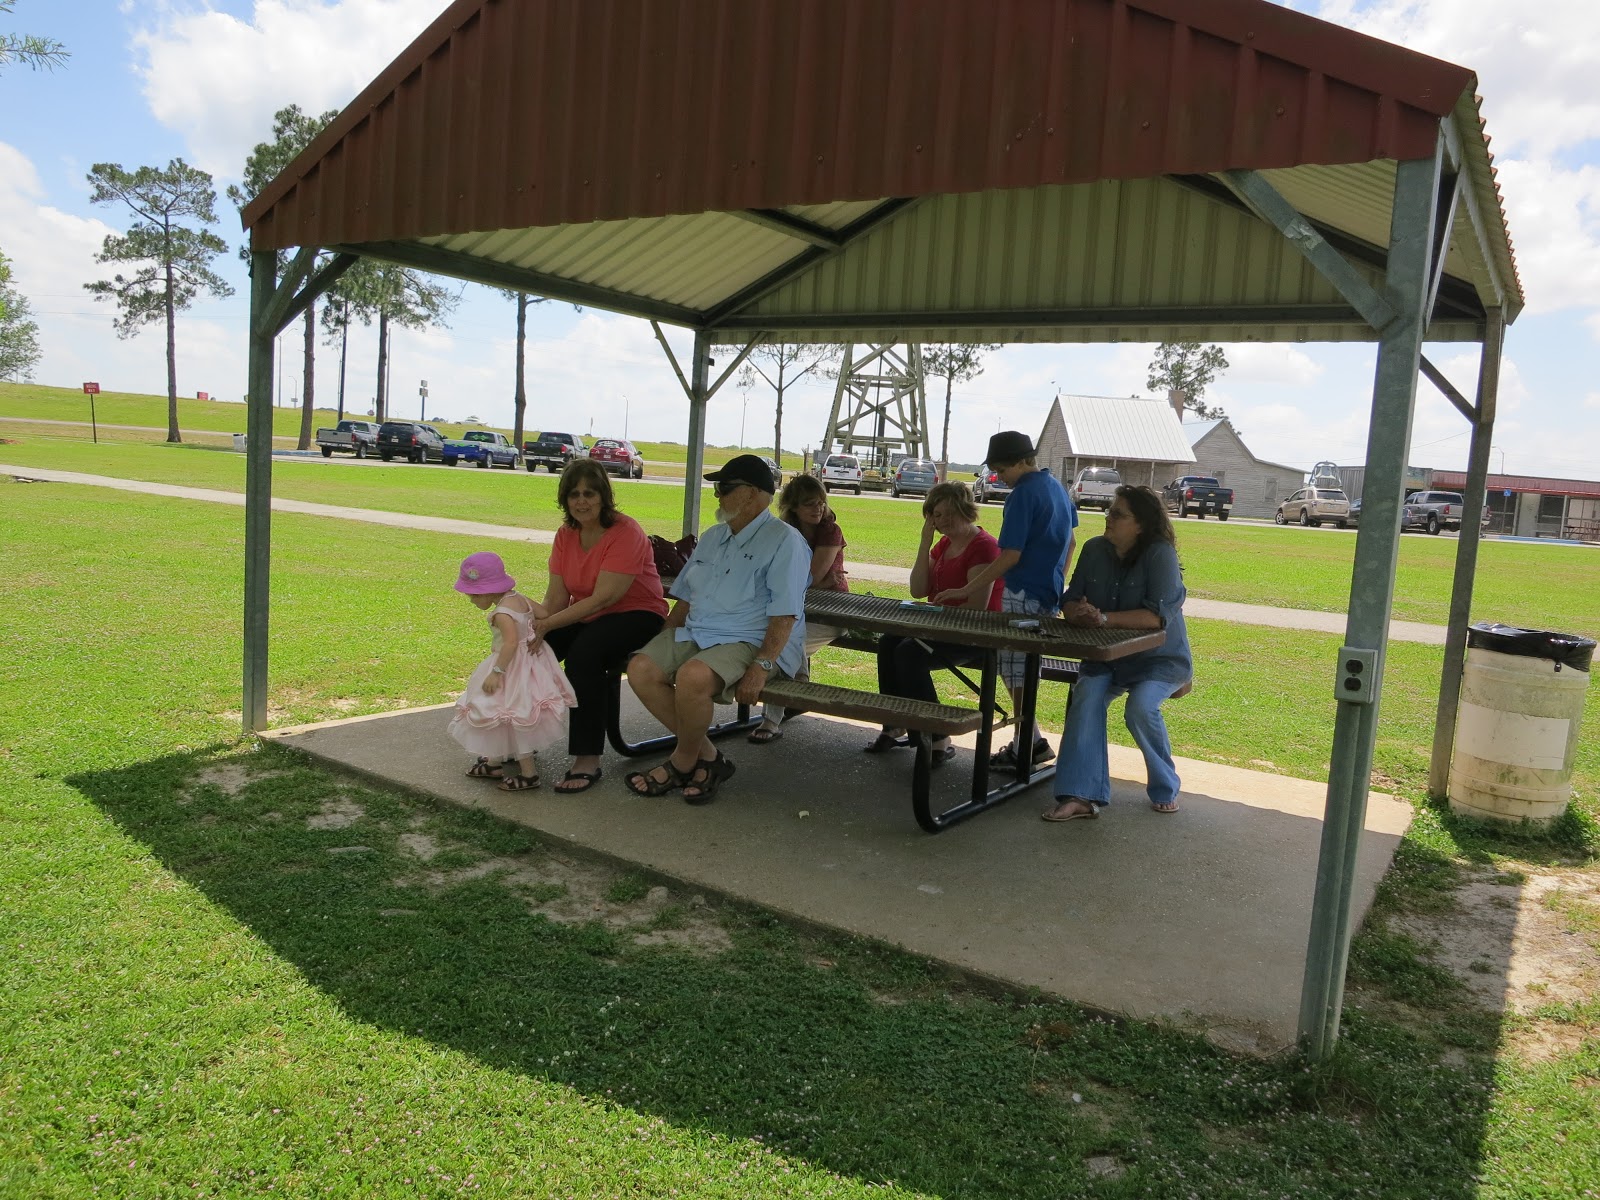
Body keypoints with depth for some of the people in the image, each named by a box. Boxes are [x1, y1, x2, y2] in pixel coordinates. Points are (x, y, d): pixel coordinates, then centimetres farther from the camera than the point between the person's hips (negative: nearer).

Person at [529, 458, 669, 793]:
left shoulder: (626, 533, -19)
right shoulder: (566, 534, 4)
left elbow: (603, 598, -25)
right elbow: (556, 595, -1)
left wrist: (549, 623, -30)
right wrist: (538, 625, -21)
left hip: (637, 616, -7)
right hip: (586, 617, 7)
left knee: (585, 649, -34)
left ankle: (588, 761, -27)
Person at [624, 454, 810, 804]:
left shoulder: (784, 540, -6)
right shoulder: (713, 537, 20)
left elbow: (785, 614, -15)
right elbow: (685, 598, 21)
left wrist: (761, 666, -24)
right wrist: (665, 646, 9)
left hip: (751, 641, -8)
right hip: (695, 633, 8)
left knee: (692, 676, -34)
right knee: (641, 668, -15)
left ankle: (682, 763, -6)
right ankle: (707, 756, -5)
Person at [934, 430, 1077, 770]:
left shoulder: (1024, 494, -15)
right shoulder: (1057, 487, 13)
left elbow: (1010, 556, -20)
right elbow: (1069, 542, 21)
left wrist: (966, 591, -18)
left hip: (1024, 595, -9)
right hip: (1049, 595, 9)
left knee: (1014, 669, -3)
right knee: (1021, 667, 14)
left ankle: (1029, 745, 1)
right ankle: (1028, 742, 18)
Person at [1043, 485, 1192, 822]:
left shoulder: (1160, 554, -16)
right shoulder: (1095, 550, -1)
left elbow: (1158, 616, -27)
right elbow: (1070, 603, 0)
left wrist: (1104, 619, -34)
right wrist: (1079, 613, -24)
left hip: (1161, 657, -4)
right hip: (1108, 654, 4)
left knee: (1141, 707, -30)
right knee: (1087, 695, -26)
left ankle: (1165, 790, -3)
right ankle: (1081, 795, -29)